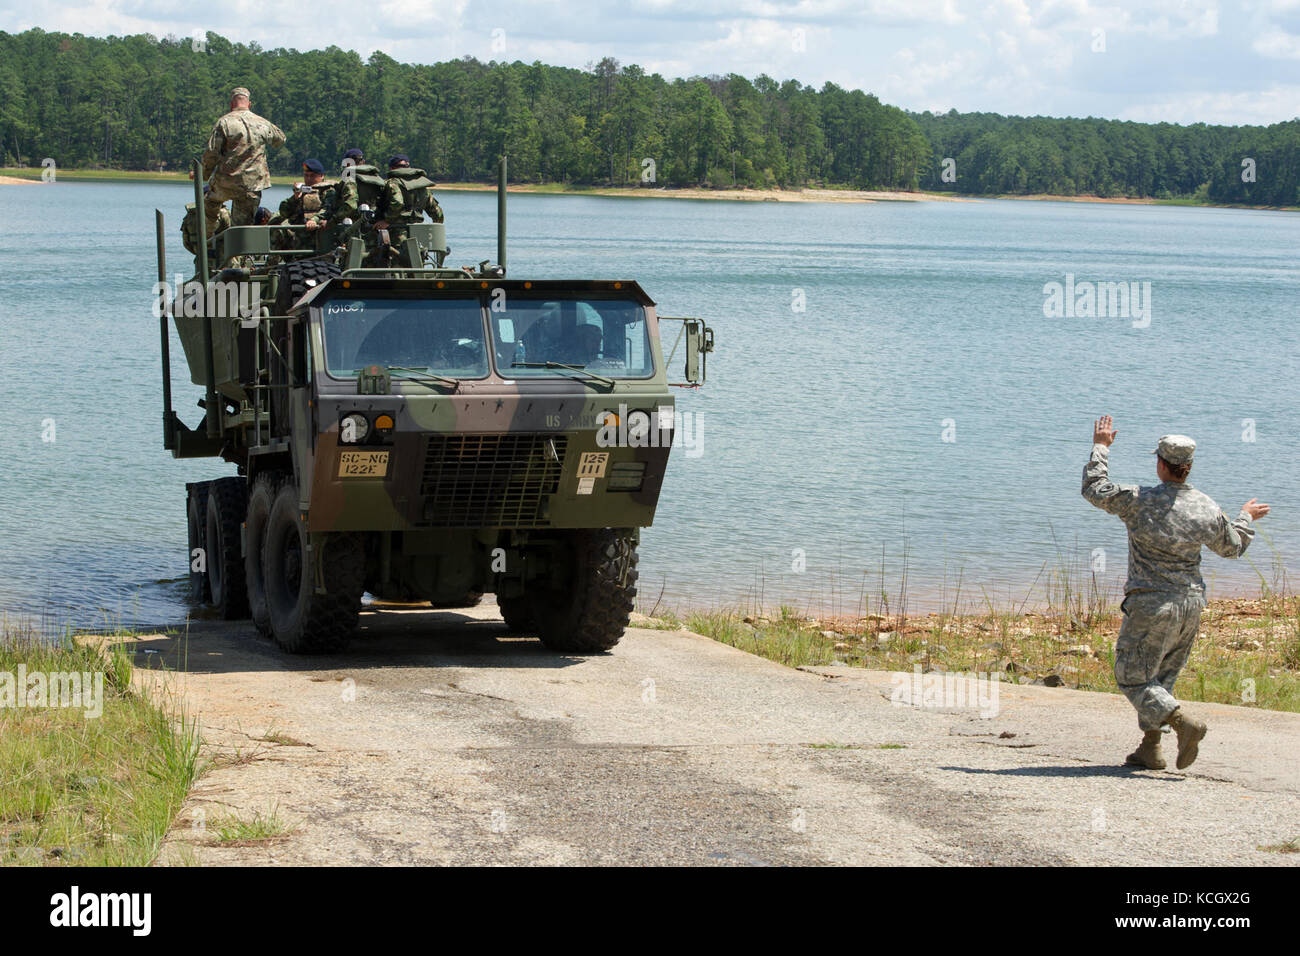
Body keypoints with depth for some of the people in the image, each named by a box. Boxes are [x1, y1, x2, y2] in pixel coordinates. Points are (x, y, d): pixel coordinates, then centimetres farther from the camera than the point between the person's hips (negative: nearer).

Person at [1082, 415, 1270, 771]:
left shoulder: (1139, 501, -14)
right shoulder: (1208, 509, -1)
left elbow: (1094, 489, -2)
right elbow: (1232, 546, 16)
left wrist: (1101, 447, 11)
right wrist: (1245, 518, 36)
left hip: (1151, 605, -6)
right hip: (1191, 604, 6)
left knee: (1133, 677, 2)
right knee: (1162, 676, 17)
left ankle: (1185, 724, -16)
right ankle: (1150, 748, 15)